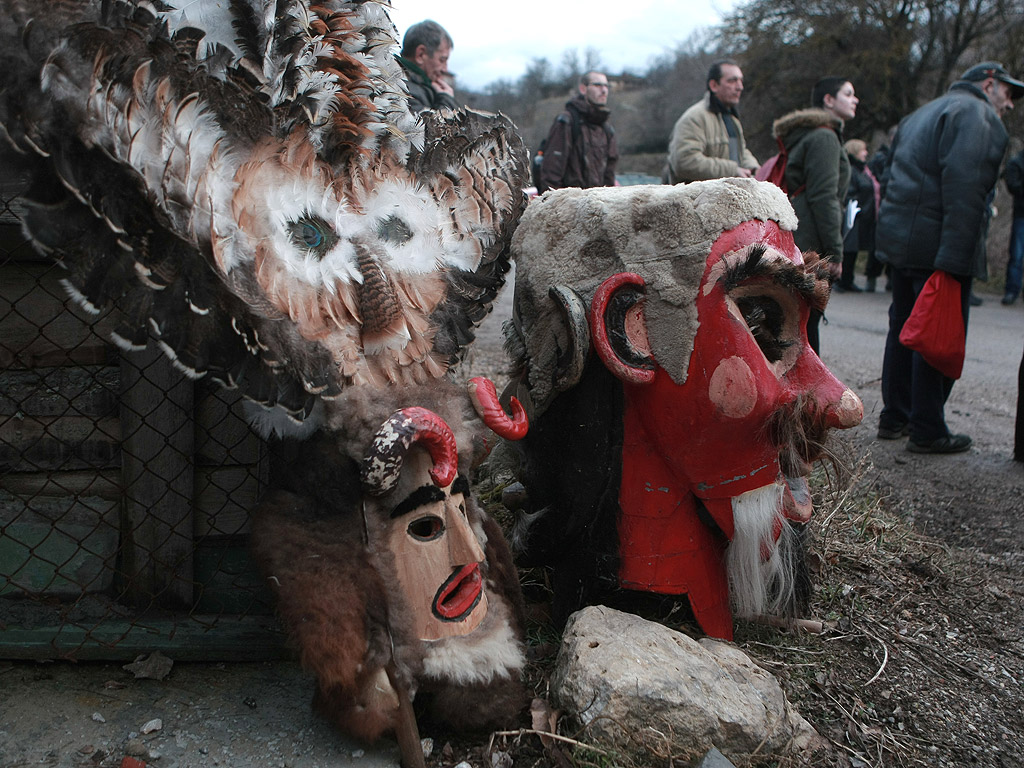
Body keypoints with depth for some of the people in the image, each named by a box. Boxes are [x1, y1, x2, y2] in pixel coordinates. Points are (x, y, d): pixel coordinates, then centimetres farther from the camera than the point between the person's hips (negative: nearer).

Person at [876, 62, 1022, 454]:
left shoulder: (922, 113, 24)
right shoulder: (977, 114, -7)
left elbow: (890, 180, 22)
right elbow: (964, 188, -20)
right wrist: (953, 258, -26)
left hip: (899, 240, 9)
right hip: (937, 247, -9)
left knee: (904, 329, 15)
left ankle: (894, 417, 23)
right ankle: (927, 431, 3)